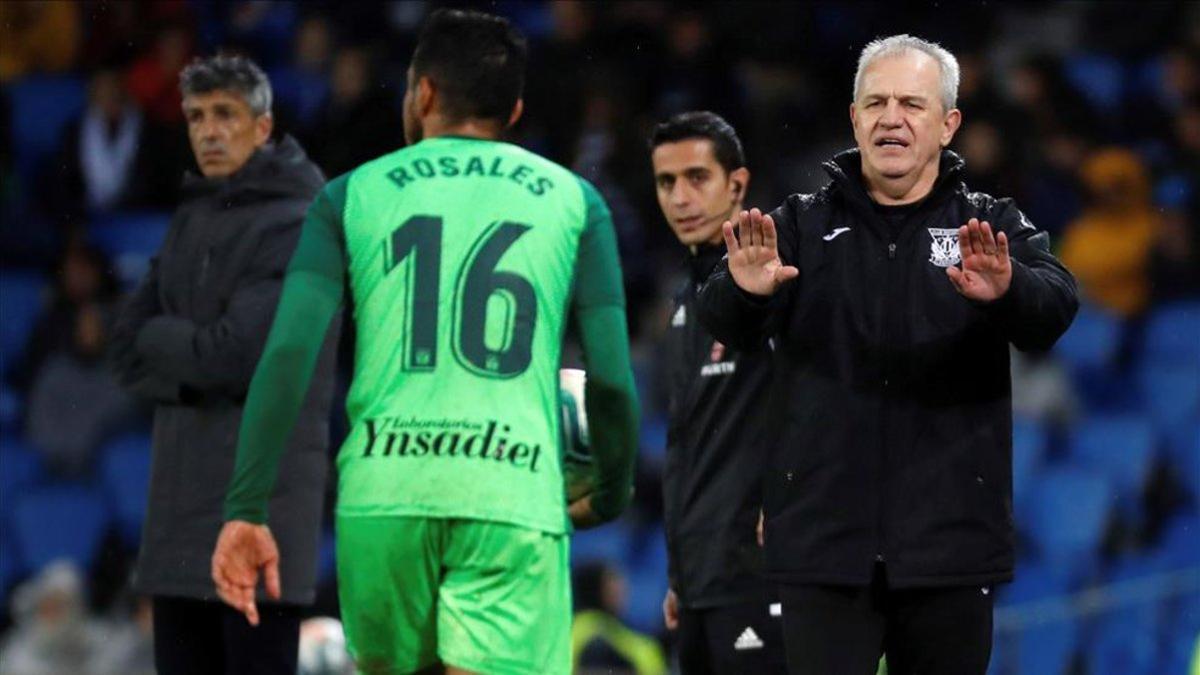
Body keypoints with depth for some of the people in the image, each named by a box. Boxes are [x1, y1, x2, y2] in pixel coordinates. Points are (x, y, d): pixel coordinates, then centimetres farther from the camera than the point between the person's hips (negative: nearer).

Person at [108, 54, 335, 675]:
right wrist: (192, 362, -6)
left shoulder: (295, 226, -9)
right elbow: (129, 351, 12)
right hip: (181, 493, 8)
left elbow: (238, 354, -17)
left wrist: (160, 340, 0)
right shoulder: (191, 219, 16)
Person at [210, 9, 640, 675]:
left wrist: (247, 509, 1)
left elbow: (289, 354, 1)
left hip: (383, 494, 1)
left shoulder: (352, 195, 13)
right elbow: (610, 377, 6)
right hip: (514, 495, -1)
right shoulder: (571, 200, 13)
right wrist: (610, 494, 24)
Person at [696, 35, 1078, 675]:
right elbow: (725, 324, -6)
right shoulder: (805, 225, 9)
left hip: (950, 542, 0)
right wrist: (744, 290, -31)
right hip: (825, 538, 0)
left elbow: (1054, 307, -12)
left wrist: (1006, 290, -36)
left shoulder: (989, 227, 7)